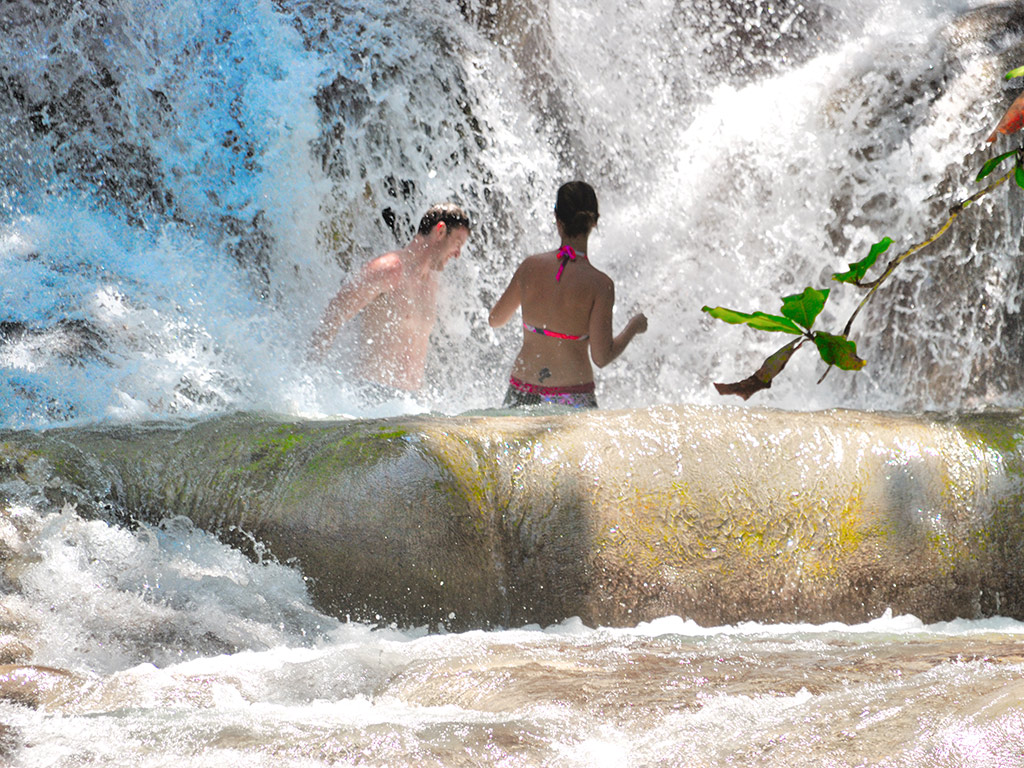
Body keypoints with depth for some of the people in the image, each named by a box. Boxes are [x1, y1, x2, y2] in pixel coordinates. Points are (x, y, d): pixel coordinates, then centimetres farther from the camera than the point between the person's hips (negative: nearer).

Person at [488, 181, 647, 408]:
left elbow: (495, 319, 14)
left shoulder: (530, 266, 0)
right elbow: (601, 357, -10)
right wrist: (633, 327, 6)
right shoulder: (600, 284, -10)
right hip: (572, 397, -3)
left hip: (522, 394, 3)